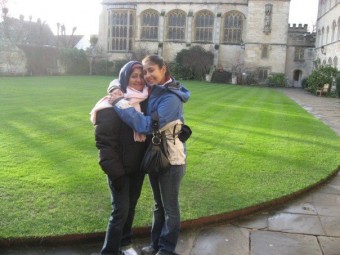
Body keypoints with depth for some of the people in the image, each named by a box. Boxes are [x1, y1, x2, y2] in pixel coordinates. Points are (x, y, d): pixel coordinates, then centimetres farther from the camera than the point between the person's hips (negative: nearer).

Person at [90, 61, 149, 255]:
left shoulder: (145, 102, 3)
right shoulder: (113, 104, -16)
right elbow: (104, 140, -17)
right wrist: (114, 170, -19)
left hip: (139, 165, 6)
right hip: (120, 168, -6)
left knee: (131, 207, 17)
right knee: (121, 210, -2)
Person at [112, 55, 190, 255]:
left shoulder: (171, 98, -22)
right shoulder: (152, 92, 2)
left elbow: (147, 125, -29)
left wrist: (122, 105, -25)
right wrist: (117, 95, -8)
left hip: (171, 160, -7)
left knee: (170, 207, 11)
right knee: (158, 205, 21)